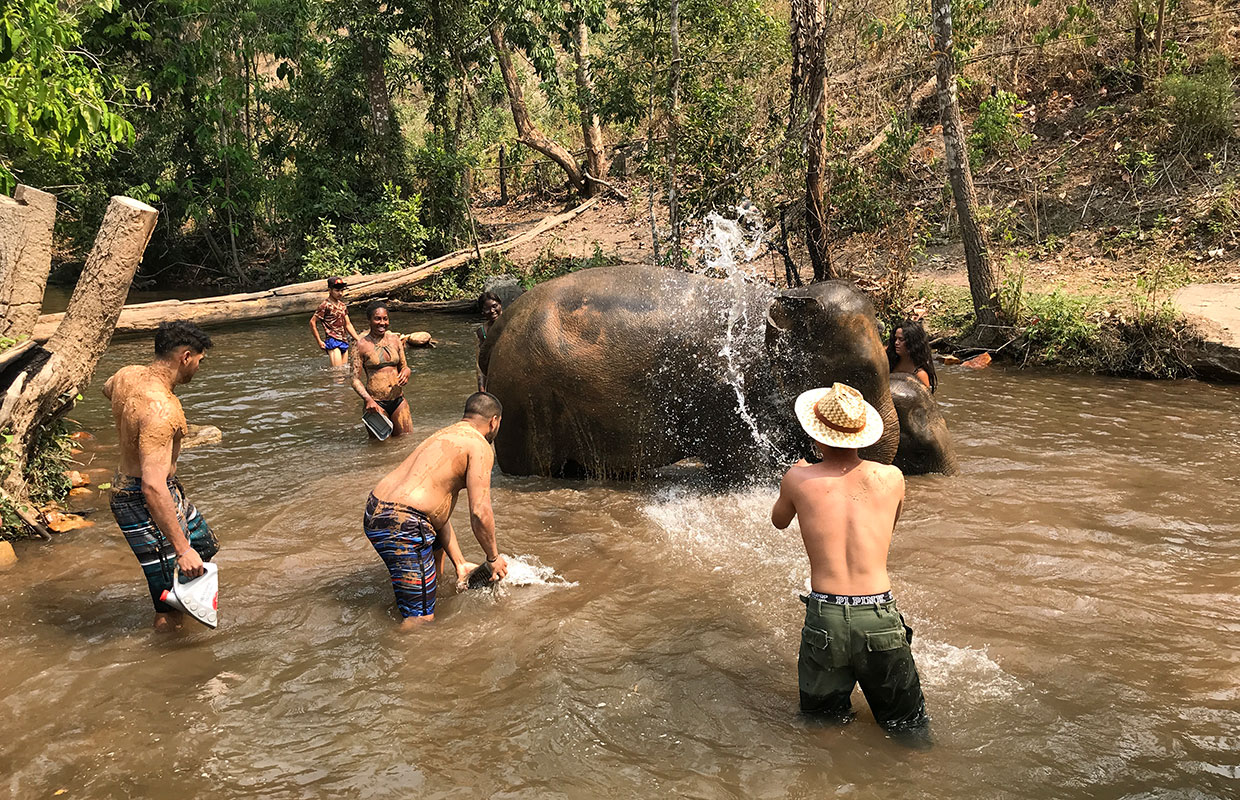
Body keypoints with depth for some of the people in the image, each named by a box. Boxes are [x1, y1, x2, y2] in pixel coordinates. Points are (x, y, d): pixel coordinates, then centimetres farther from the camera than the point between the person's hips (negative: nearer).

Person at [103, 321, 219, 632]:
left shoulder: (127, 374, -3)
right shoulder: (160, 410, -32)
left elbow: (107, 389, 25)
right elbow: (153, 487, -37)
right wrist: (181, 549, -34)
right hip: (143, 504, -11)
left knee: (205, 546, 29)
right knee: (171, 611, -4)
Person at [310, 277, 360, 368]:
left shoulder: (342, 306, 14)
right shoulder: (325, 305, -8)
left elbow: (348, 324, 19)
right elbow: (312, 322, -8)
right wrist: (319, 342, -9)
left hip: (344, 341, 7)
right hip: (332, 340, -7)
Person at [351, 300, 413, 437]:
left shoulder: (395, 339, 8)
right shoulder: (362, 345, -4)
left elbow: (404, 366, 18)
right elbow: (356, 380, -6)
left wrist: (405, 373, -7)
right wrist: (368, 400, -22)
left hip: (398, 400, 4)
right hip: (376, 403, -4)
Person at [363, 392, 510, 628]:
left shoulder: (445, 436, 24)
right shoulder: (479, 446, -4)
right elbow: (480, 513, -13)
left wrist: (460, 563, 25)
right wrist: (493, 558, 3)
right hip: (401, 526, -10)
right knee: (421, 618, -4)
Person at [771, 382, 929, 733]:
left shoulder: (799, 479, -1)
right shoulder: (891, 477, 1)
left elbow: (779, 521, 22)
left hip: (824, 620, 0)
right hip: (880, 621, 0)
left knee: (821, 722, 21)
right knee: (908, 728, 14)